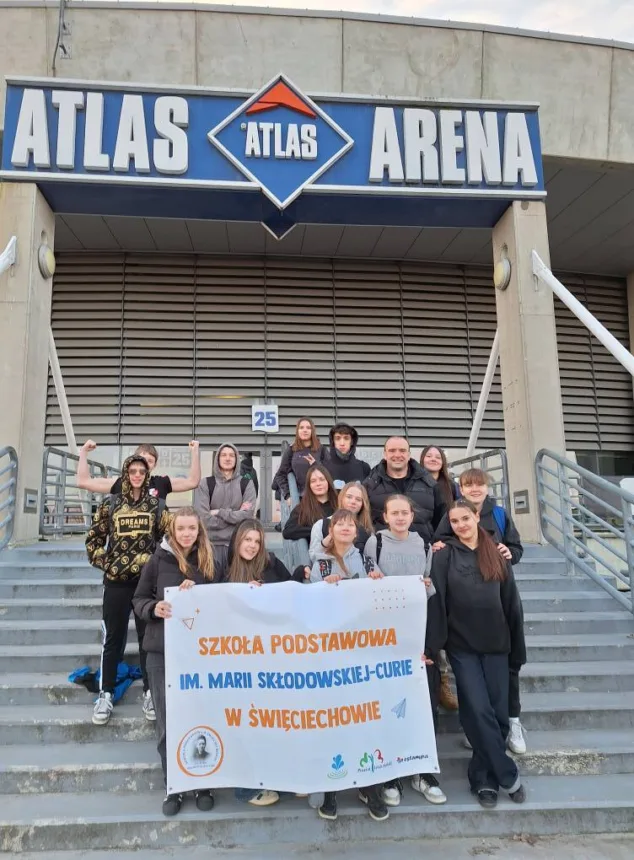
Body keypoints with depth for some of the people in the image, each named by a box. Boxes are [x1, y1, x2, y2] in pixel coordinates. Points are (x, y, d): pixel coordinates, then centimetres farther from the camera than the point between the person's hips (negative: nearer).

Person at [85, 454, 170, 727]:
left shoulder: (157, 505, 2)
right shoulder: (110, 504, 3)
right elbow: (93, 538, 8)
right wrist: (103, 562, -2)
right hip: (116, 581, 0)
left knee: (149, 637, 7)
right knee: (113, 638, 7)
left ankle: (150, 692, 17)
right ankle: (106, 694, 17)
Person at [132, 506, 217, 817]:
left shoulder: (209, 562, 3)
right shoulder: (158, 560, -1)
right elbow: (139, 600, 3)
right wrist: (153, 608, -18)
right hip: (162, 651, -1)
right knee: (167, 721, 7)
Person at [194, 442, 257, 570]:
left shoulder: (246, 483, 5)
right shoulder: (205, 483, 2)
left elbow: (247, 515, -6)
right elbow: (203, 518, -8)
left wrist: (219, 512, -9)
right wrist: (235, 514, -7)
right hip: (211, 544, -1)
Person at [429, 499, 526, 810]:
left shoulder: (496, 555, 6)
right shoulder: (445, 554, -2)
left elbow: (511, 602, 8)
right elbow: (436, 598, -10)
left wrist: (517, 645, 8)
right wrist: (435, 643, -17)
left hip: (495, 644, 3)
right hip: (462, 646, -3)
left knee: (498, 712, 6)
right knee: (479, 712, -5)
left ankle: (484, 778, 21)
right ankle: (508, 776, 11)